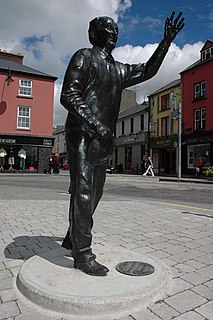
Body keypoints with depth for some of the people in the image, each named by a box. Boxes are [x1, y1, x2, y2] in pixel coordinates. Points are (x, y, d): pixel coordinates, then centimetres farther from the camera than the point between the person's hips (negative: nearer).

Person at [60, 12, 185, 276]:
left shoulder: (119, 70, 23)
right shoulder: (84, 57, 3)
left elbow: (147, 71, 30)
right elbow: (68, 95, -9)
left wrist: (166, 41, 20)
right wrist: (96, 124, -21)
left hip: (103, 139, 8)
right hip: (82, 133, -8)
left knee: (94, 193, 10)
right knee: (83, 191, -10)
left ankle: (72, 239, 25)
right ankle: (82, 254, -2)